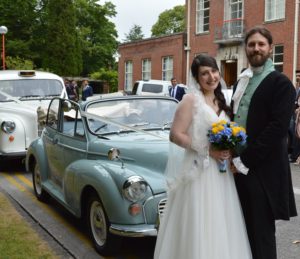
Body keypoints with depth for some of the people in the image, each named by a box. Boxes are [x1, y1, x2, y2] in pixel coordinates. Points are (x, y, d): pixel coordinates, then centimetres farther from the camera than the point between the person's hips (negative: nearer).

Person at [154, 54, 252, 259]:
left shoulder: (221, 102, 13)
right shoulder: (191, 100, -8)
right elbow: (175, 135, -16)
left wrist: (230, 150, 3)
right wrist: (207, 150, -18)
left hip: (221, 172, 7)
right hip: (199, 172, -7)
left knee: (221, 227, 13)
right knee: (199, 228, 0)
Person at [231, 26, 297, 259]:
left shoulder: (280, 83, -9)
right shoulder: (242, 81, 14)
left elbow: (277, 128, -18)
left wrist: (245, 161, -17)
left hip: (262, 169, -7)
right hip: (239, 166, 7)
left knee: (261, 233, 3)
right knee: (244, 229, 16)